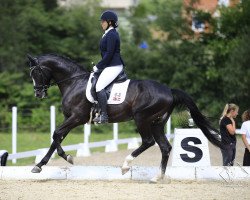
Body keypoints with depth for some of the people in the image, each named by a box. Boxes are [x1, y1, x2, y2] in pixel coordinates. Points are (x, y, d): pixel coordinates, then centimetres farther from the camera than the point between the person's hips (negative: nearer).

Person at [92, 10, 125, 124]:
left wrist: (98, 67, -14)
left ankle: (104, 115, -23)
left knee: (99, 86, -20)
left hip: (113, 66, -11)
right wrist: (98, 66, 18)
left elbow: (109, 54, -20)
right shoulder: (109, 34, 16)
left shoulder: (111, 35, -16)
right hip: (110, 65, 11)